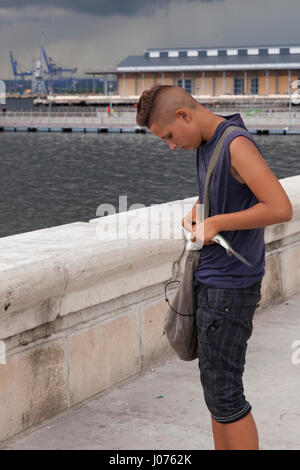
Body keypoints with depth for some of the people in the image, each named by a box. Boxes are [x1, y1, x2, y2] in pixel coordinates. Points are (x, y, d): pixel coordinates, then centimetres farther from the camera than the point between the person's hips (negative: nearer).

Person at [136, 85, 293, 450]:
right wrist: (196, 213, 7)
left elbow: (281, 208, -26)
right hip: (210, 280, 9)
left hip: (230, 286, -9)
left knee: (223, 395, -4)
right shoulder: (206, 145, 10)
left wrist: (215, 223, -19)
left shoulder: (237, 144, -18)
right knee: (215, 384, 15)